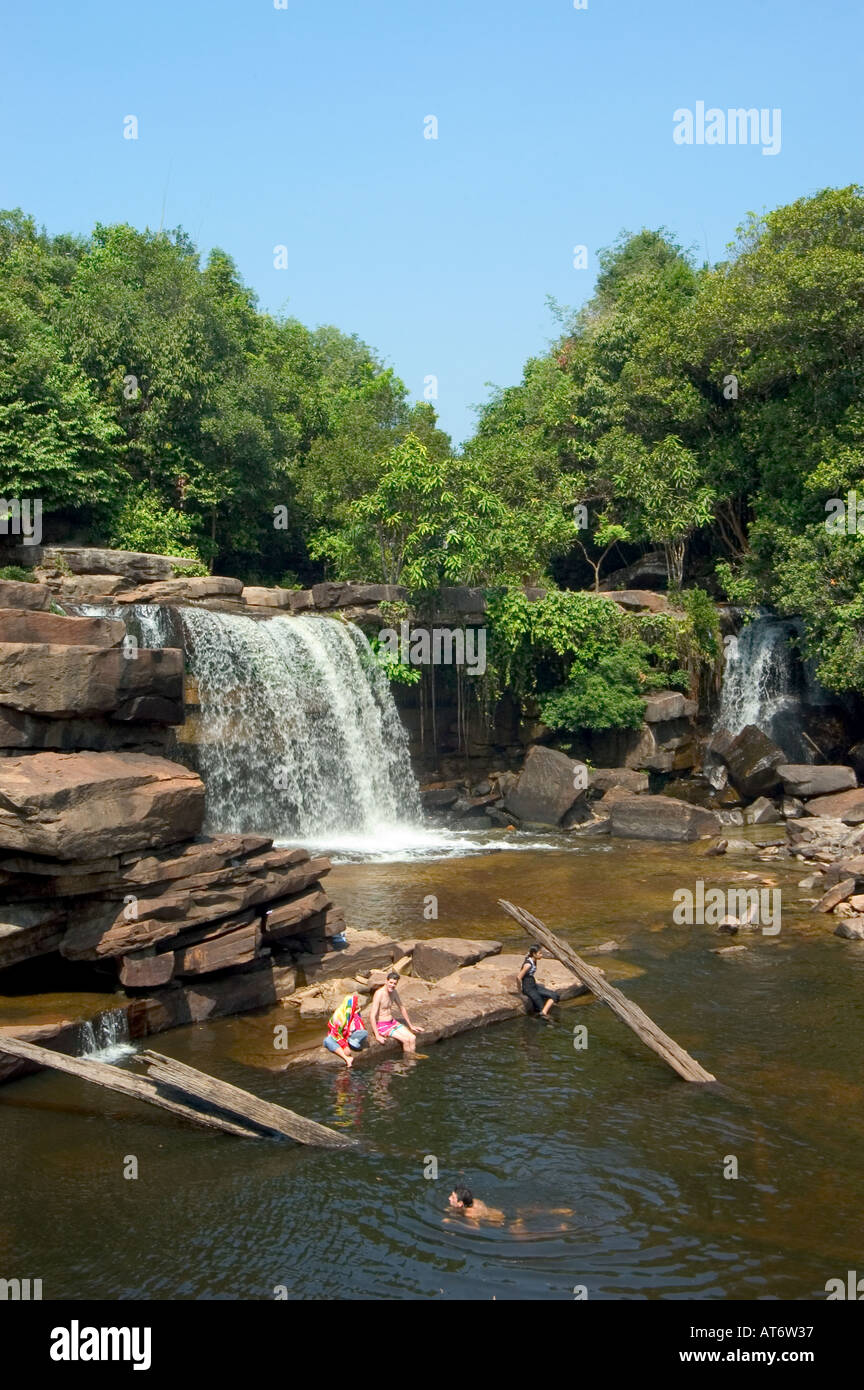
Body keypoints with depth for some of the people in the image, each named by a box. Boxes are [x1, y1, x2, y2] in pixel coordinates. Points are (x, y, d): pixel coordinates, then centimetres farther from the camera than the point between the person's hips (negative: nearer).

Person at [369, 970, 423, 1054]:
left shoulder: (393, 992, 4)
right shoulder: (379, 994, -22)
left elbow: (402, 1008, 18)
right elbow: (372, 1016, -25)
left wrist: (411, 1025, 19)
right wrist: (377, 1036, -28)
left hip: (393, 1022, 8)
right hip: (381, 1025, -8)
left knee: (413, 1038, -9)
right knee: (406, 1040, -20)